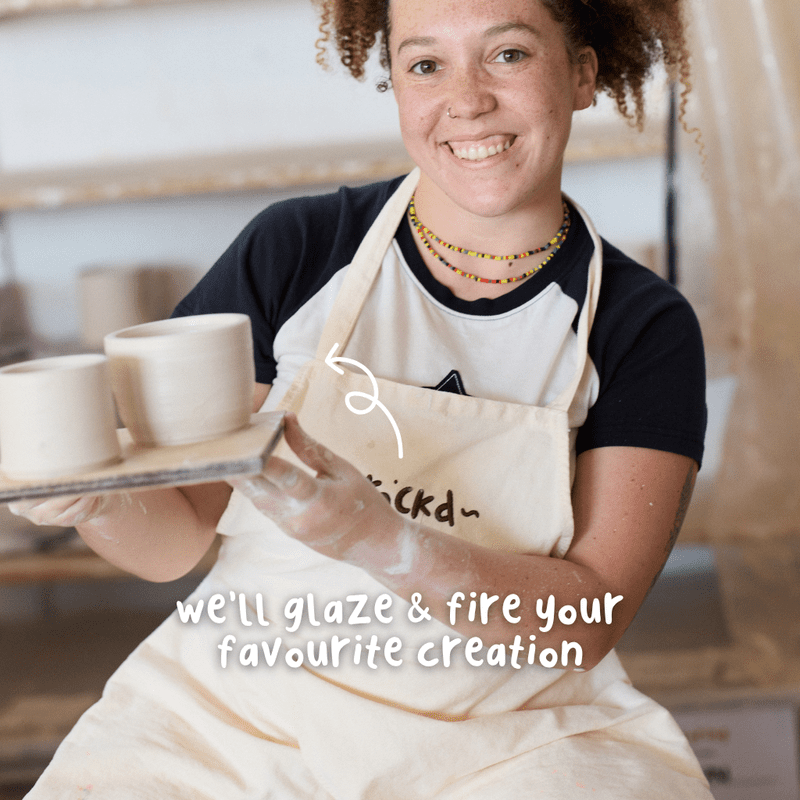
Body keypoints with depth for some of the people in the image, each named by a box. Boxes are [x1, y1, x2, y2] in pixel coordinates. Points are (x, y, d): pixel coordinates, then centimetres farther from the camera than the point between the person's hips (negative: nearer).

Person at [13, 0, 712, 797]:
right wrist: (98, 496, -23)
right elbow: (177, 538, 0)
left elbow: (584, 621, -11)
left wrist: (374, 538, -27)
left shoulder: (646, 328, -3)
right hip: (235, 714, 0)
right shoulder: (293, 249, -3)